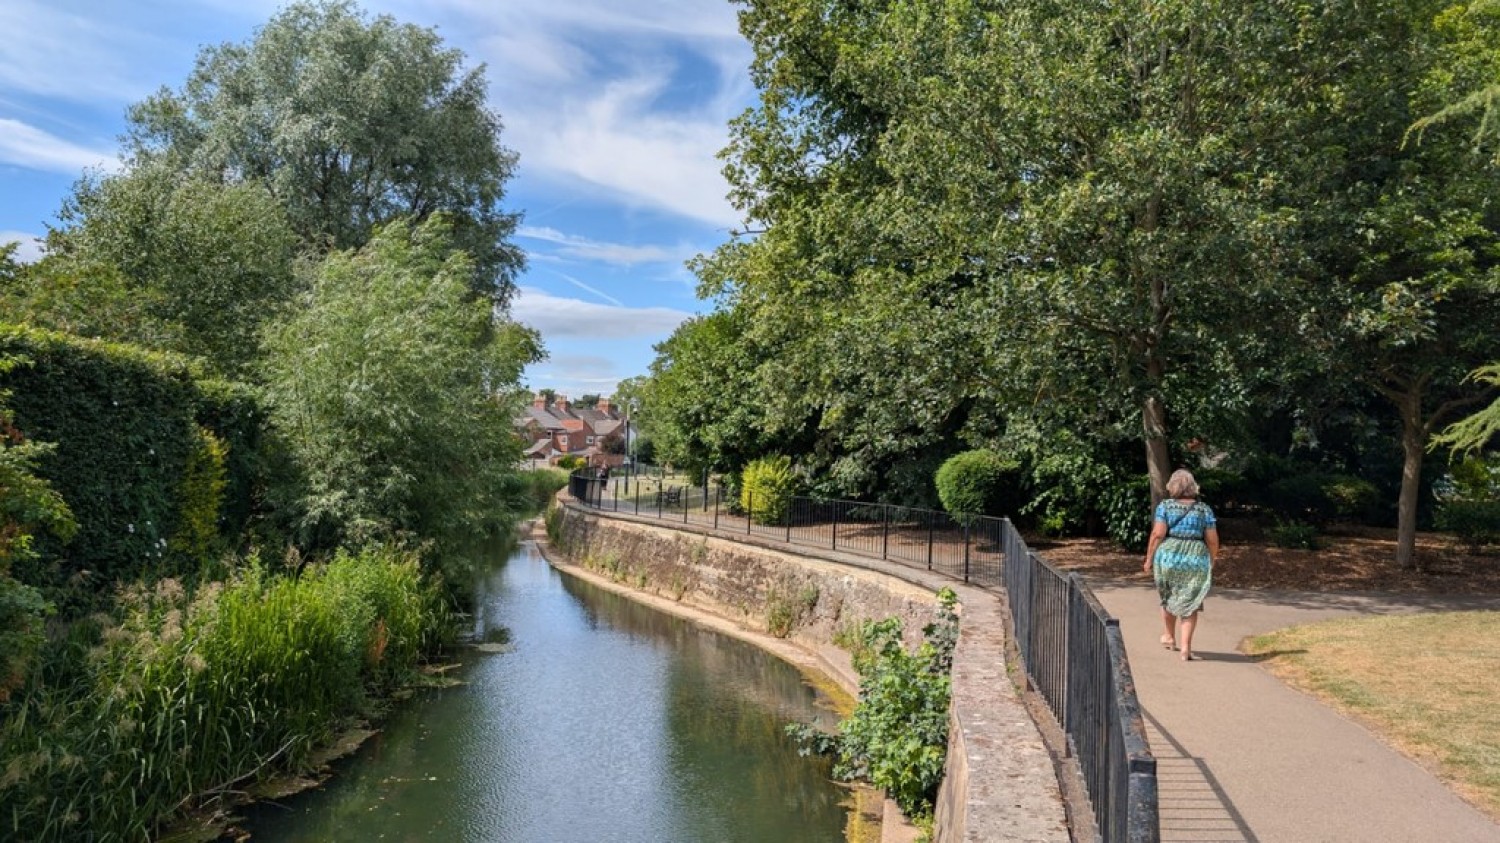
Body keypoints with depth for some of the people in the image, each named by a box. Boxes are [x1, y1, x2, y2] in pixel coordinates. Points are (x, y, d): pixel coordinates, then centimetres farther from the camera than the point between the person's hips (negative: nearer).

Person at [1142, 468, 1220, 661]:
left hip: (1168, 557, 0)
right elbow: (1212, 540, 2)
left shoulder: (1165, 506, -1)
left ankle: (1170, 637, 36)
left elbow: (1158, 534, -9)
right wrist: (1211, 561, 16)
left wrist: (1149, 558, -1)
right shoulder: (1204, 509, 4)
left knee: (1168, 596, 20)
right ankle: (1185, 647, -3)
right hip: (1196, 559, 0)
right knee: (1190, 603, 4)